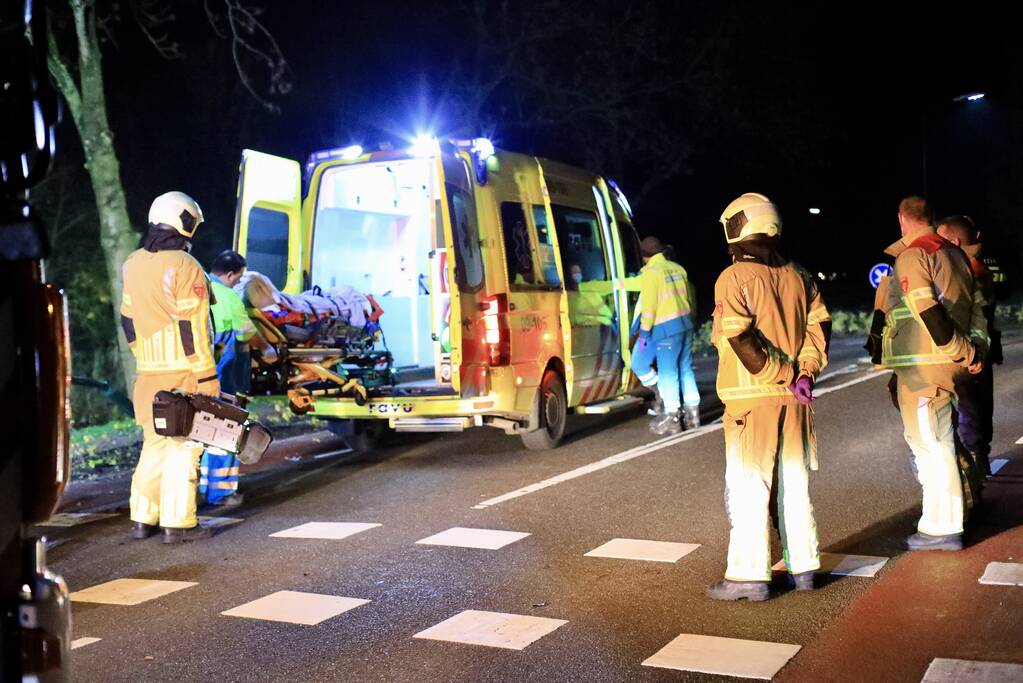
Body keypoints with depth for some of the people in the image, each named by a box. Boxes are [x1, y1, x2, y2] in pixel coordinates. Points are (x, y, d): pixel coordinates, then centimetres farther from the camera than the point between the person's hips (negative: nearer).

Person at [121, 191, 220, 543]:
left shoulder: (133, 264, 10)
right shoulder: (184, 266, -13)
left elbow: (128, 319, 15)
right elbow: (193, 327, -15)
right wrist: (207, 376, -12)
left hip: (148, 373, 7)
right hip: (184, 373, -7)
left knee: (154, 443, 15)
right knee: (183, 445, -2)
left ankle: (142, 518, 18)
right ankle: (178, 523, 1)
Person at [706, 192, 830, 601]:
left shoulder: (733, 279, -10)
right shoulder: (797, 276, 10)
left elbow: (741, 340, -18)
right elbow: (820, 325, 5)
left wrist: (782, 376, -13)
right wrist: (805, 372, -2)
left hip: (751, 398, -6)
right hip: (793, 399, 7)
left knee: (748, 487, -1)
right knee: (794, 483, 14)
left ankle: (749, 575, 1)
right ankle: (804, 567, 21)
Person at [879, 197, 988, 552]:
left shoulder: (911, 257, -12)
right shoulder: (955, 254, 16)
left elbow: (928, 312, -21)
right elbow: (976, 306, 14)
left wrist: (960, 351, -15)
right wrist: (976, 349, 8)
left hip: (923, 365, -9)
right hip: (949, 364, 9)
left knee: (932, 443, -3)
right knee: (921, 435, 21)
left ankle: (943, 528, 2)